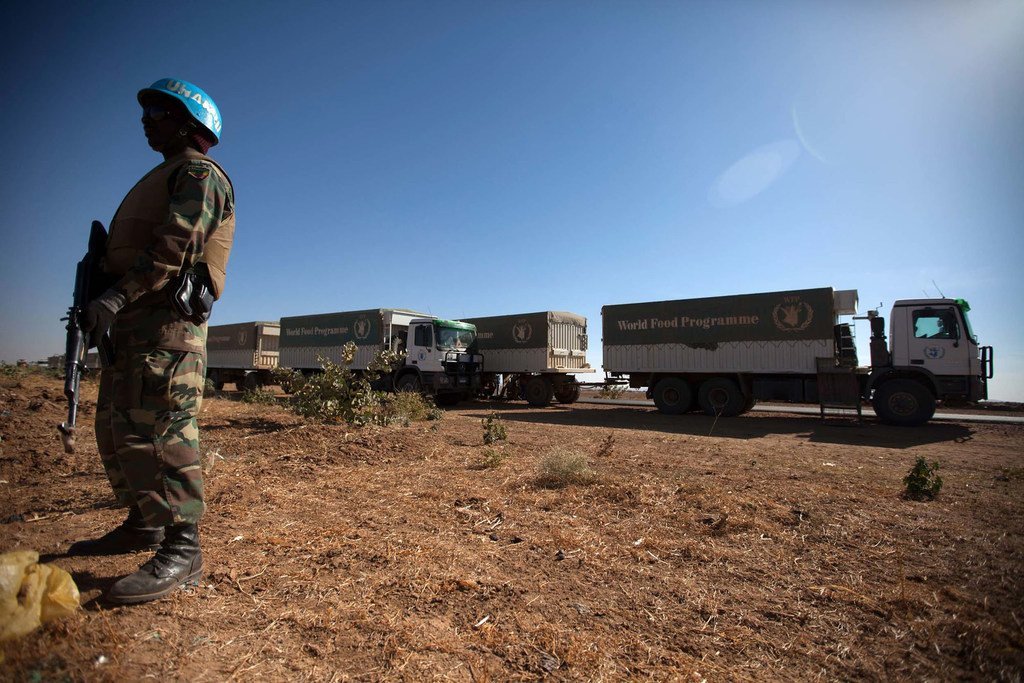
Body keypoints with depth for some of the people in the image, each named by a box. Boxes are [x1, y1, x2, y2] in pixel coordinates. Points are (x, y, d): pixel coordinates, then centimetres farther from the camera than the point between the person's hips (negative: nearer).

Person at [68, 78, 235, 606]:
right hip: (135, 317, 11)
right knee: (116, 424, 14)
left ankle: (180, 551, -12)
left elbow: (174, 246, -18)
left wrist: (117, 294, -22)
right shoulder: (165, 177, 29)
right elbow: (135, 247, 26)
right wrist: (113, 300, 15)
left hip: (167, 316, -11)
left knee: (160, 429, -15)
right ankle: (143, 524, 25)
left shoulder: (198, 174, -3)